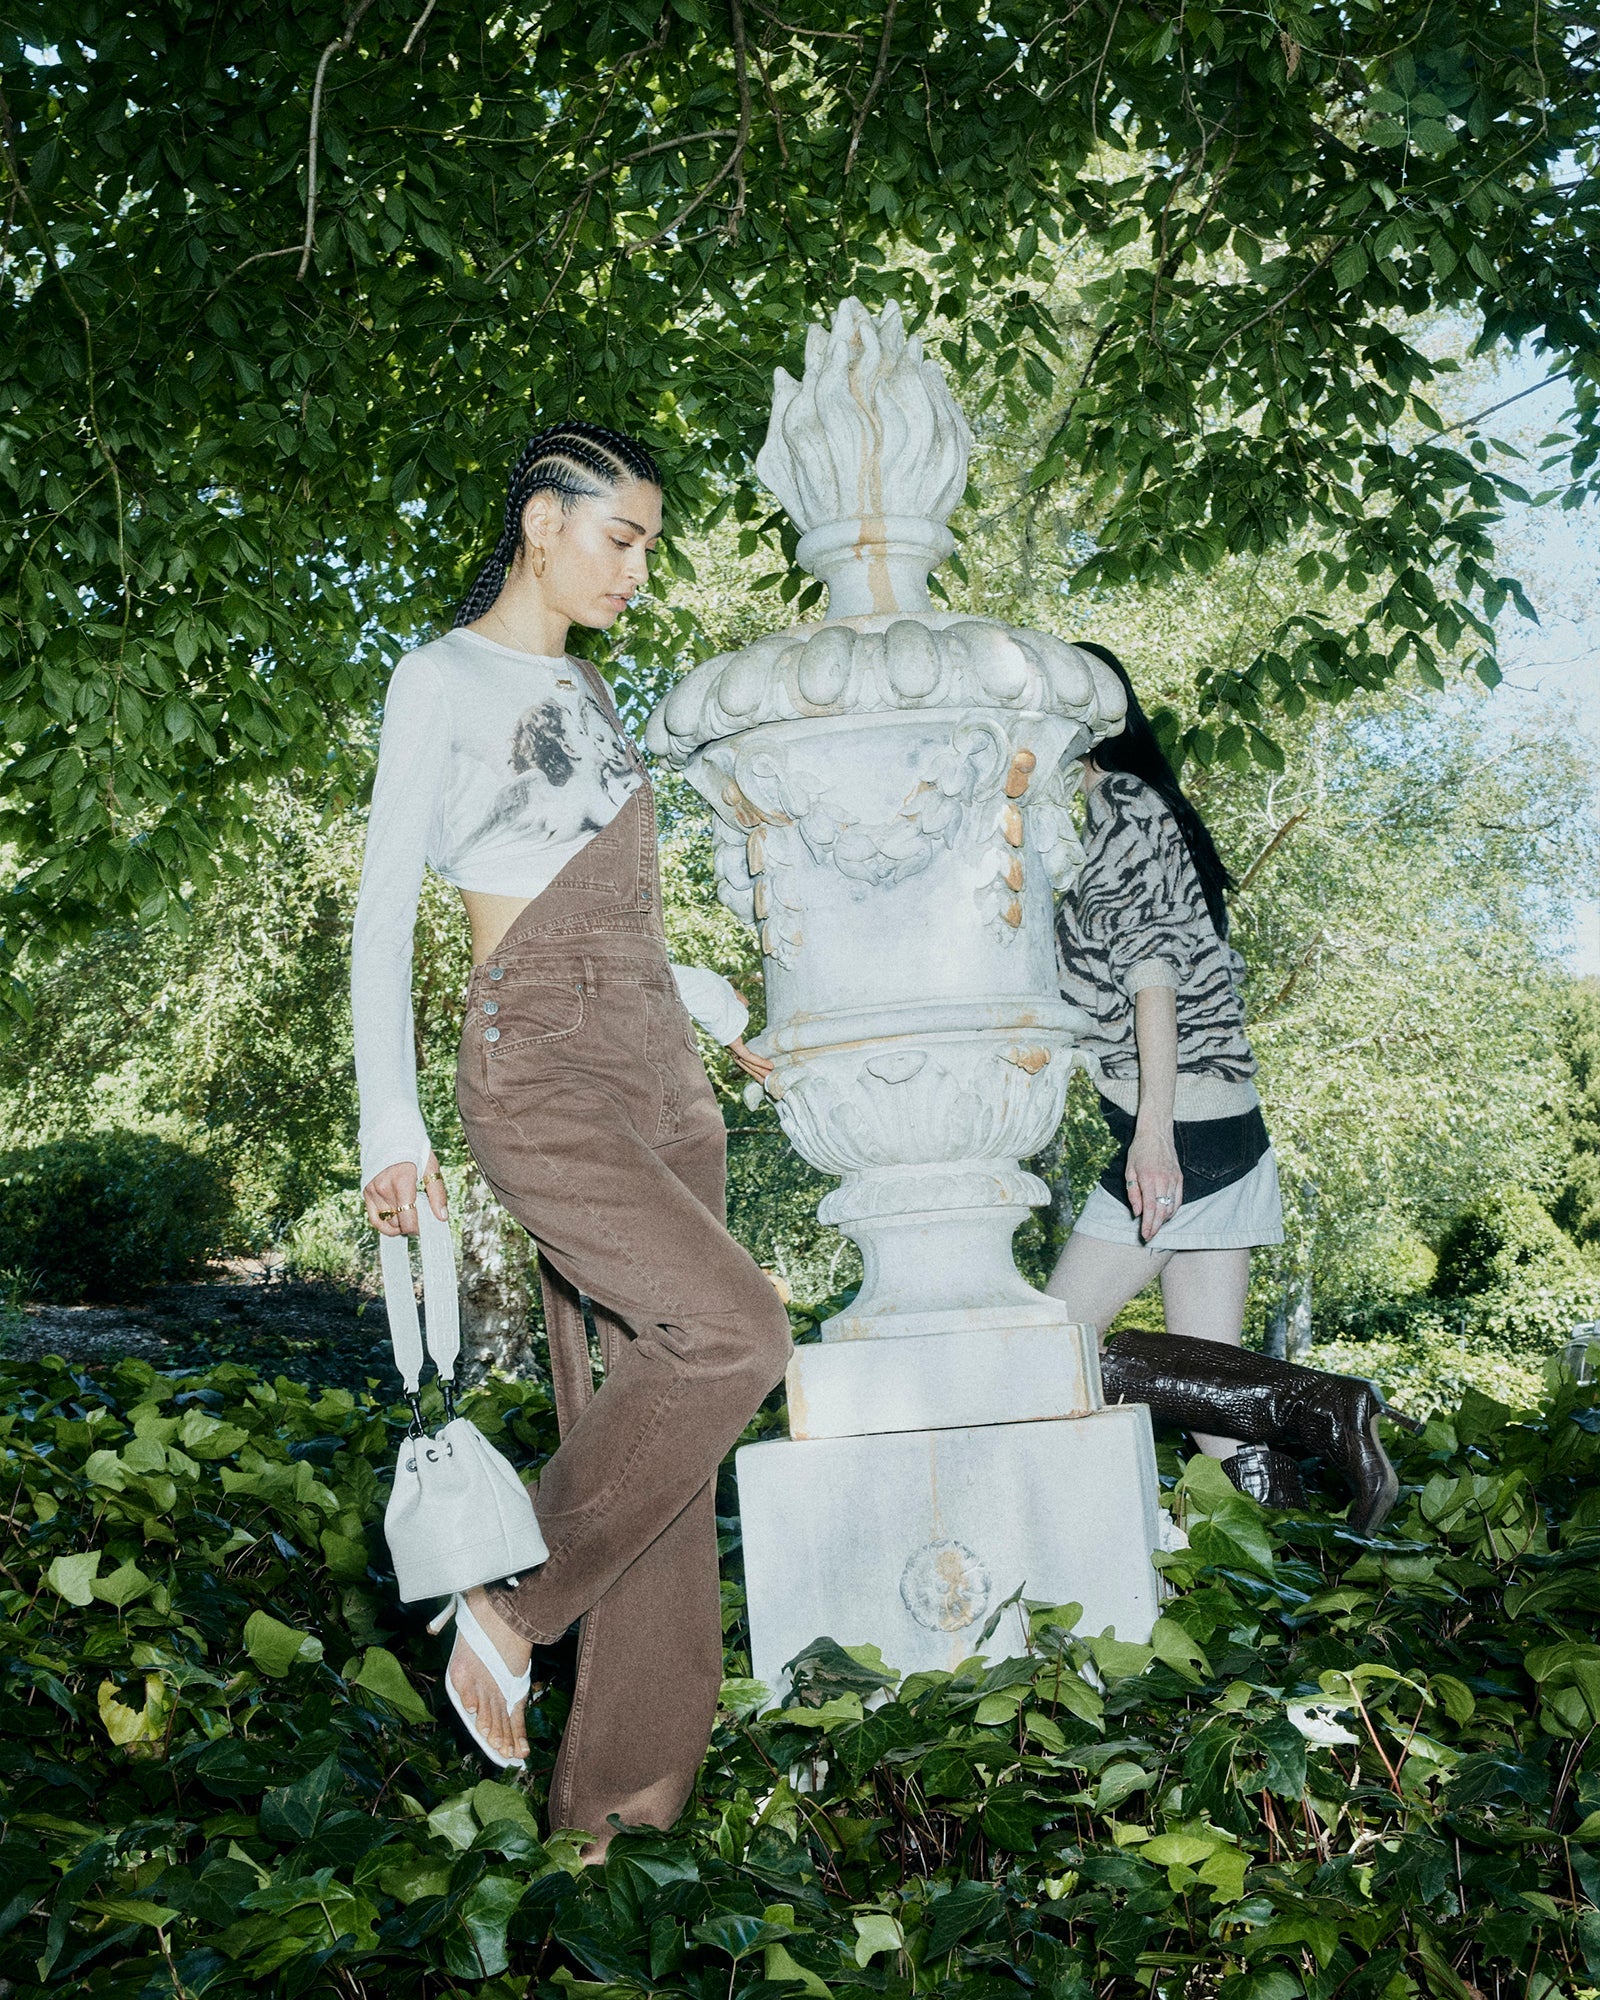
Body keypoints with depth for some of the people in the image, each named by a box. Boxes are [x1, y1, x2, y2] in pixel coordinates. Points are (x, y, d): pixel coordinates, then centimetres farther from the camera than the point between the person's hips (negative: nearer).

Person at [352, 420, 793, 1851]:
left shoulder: (586, 692, 20)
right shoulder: (444, 680, -1)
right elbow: (384, 914, -5)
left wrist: (724, 1011, 25)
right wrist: (390, 1126, -12)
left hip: (659, 1066, 7)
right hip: (538, 1071, -7)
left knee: (651, 1404, 2)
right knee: (734, 1333, -22)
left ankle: (630, 1781, 10)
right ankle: (508, 1607, -4)